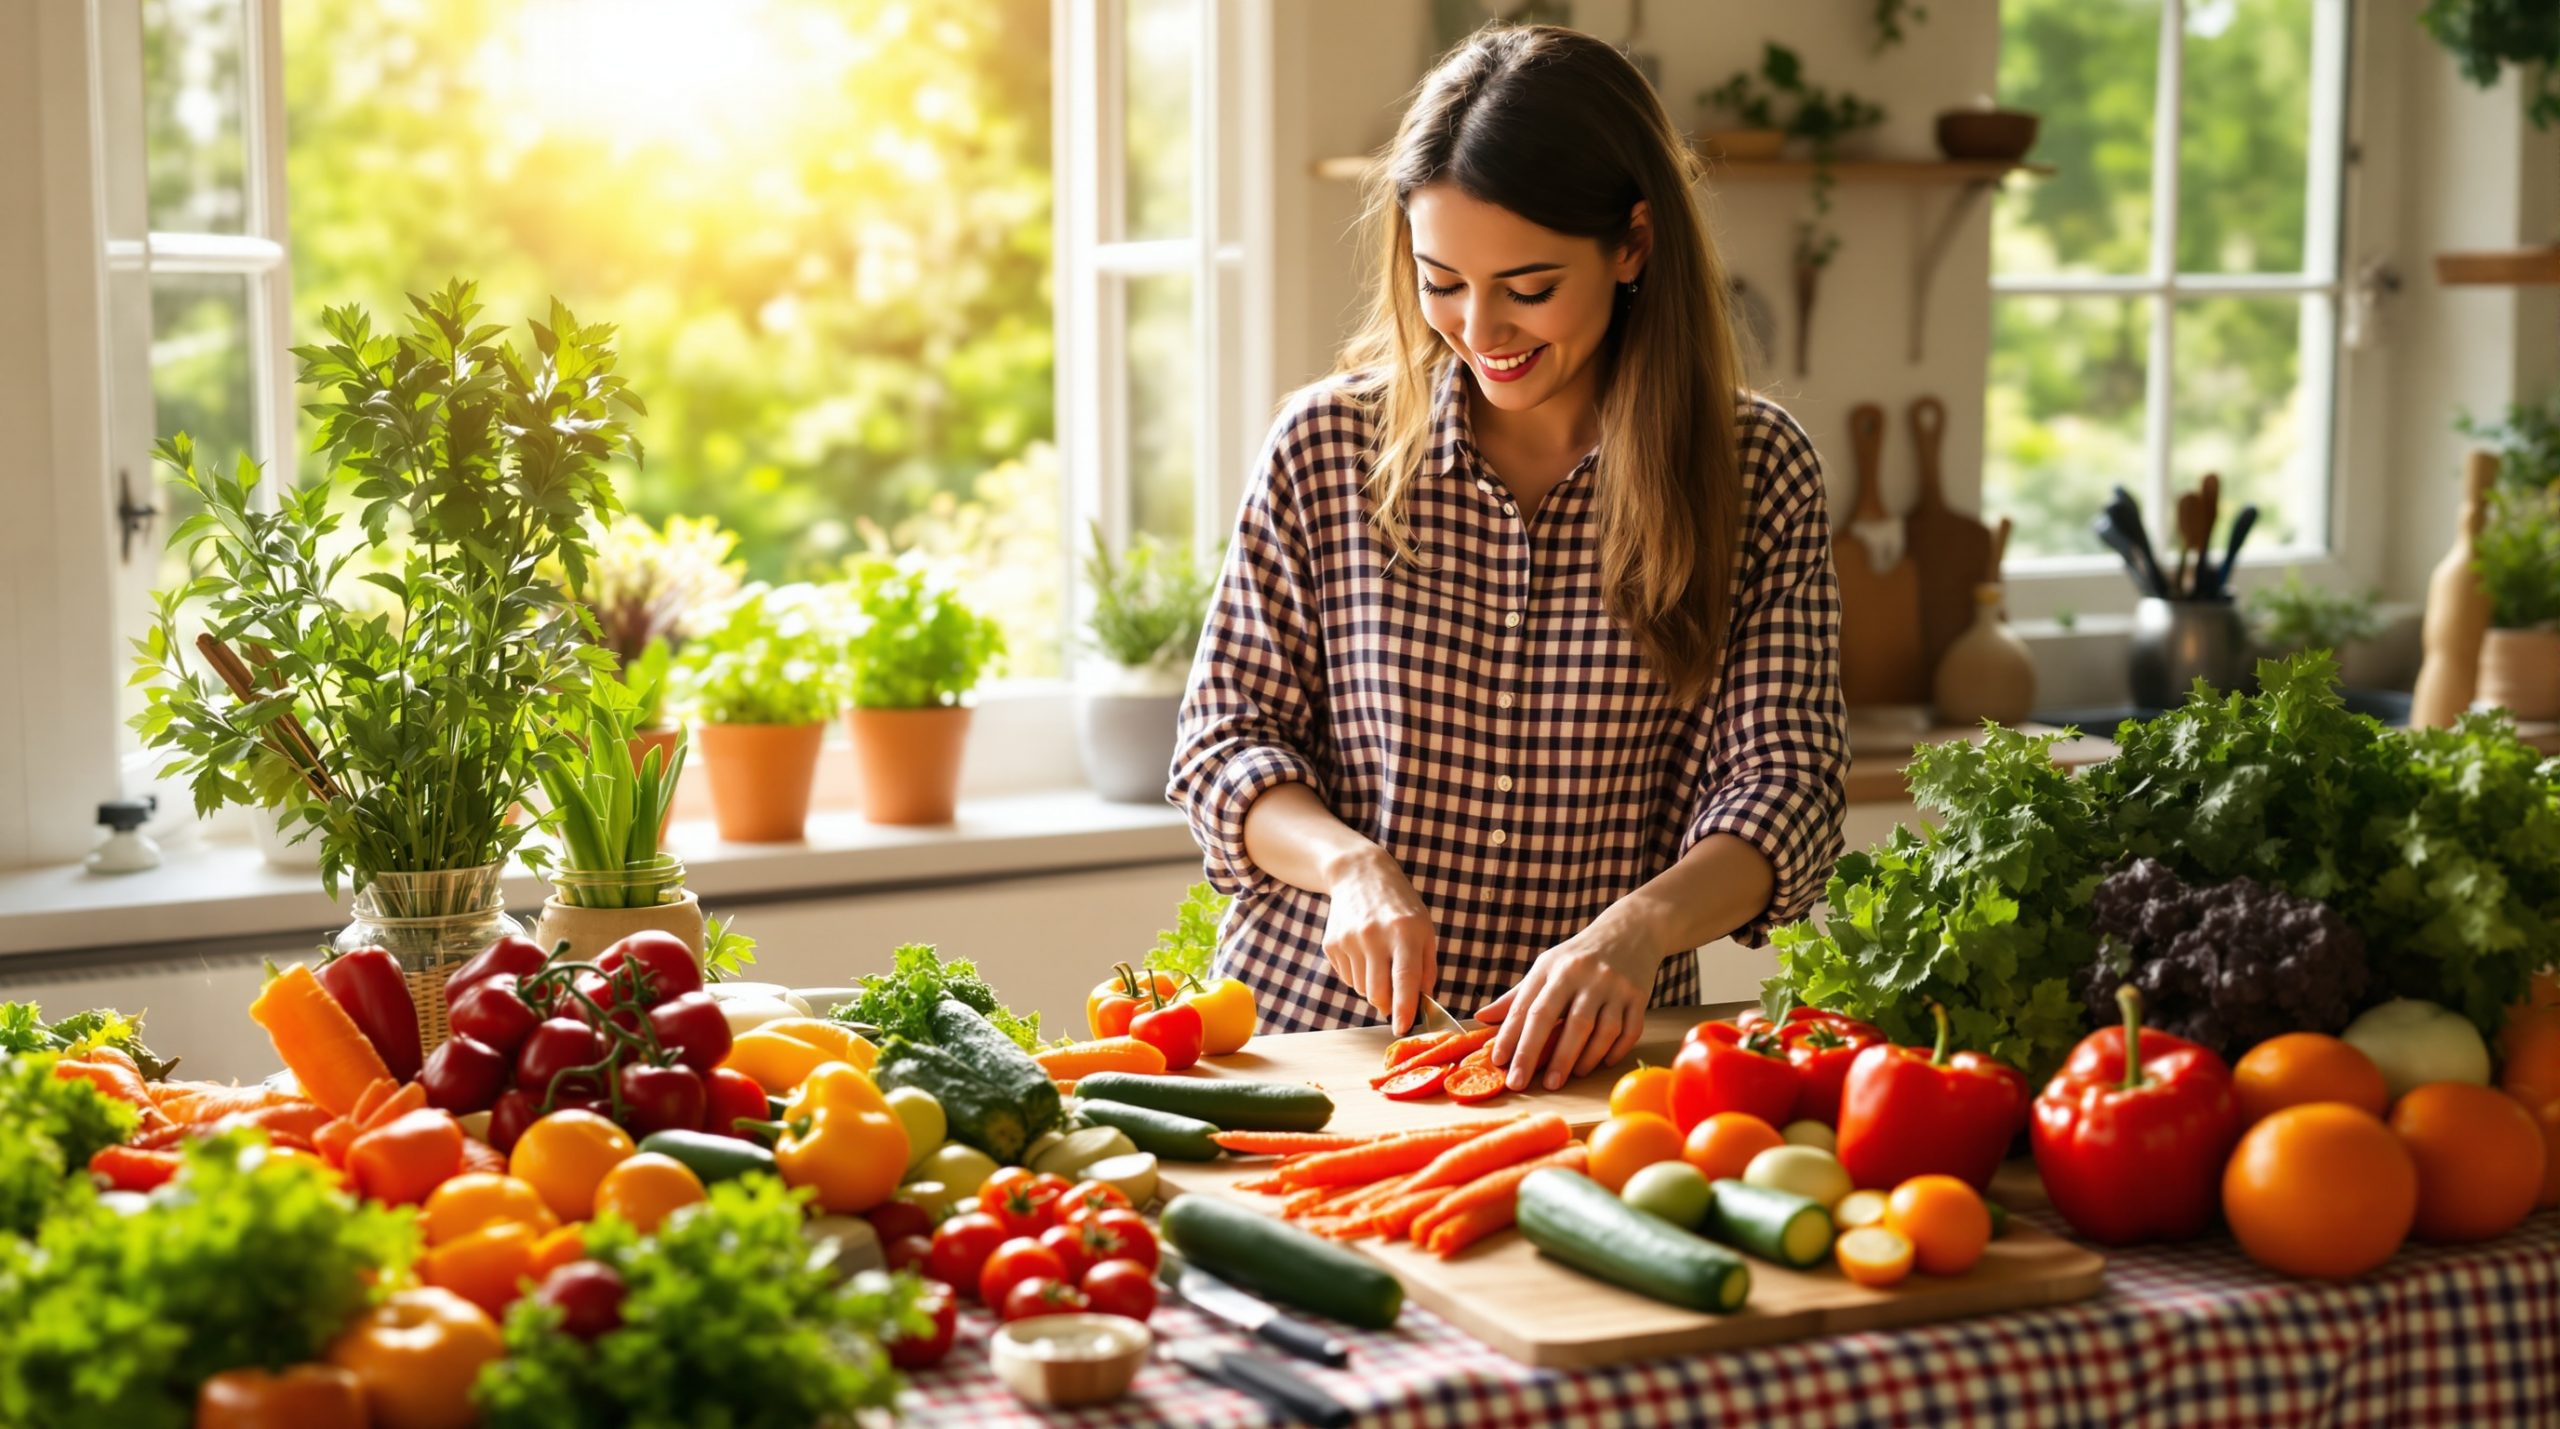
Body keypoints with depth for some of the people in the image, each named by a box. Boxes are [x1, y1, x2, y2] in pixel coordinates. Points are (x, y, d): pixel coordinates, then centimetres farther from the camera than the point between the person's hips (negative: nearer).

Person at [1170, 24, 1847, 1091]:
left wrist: (1637, 929, -23)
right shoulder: (1328, 445, 3)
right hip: (1312, 1027, 1)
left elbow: (1782, 781, -3)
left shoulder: (1755, 471, 1)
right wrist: (1348, 862, -13)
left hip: (1592, 1047, 0)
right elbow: (1224, 739, 8)